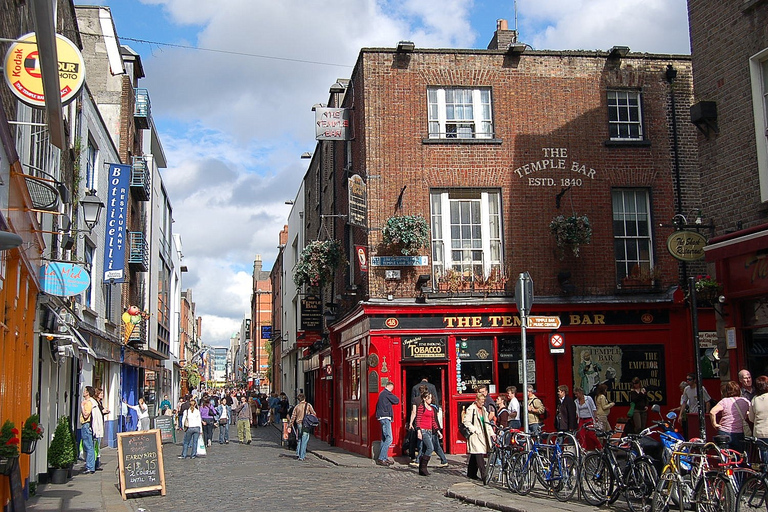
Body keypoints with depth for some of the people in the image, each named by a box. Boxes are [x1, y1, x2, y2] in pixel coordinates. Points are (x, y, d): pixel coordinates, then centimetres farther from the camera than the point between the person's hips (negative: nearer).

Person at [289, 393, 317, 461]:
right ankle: (301, 456, -2)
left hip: (298, 424, 3)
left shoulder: (297, 406, 7)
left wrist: (290, 426, 7)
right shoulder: (308, 405, 1)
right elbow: (314, 414, -2)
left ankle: (298, 453, 12)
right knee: (304, 440, 0)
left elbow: (293, 417, 5)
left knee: (299, 439, 19)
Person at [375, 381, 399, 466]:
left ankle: (385, 458, 16)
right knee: (389, 438, -12)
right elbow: (397, 401, -6)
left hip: (382, 417, 10)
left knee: (384, 438, 13)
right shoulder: (387, 393, -11)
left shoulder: (382, 393, 17)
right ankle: (381, 458, -15)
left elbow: (377, 405, 23)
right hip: (385, 417, -10)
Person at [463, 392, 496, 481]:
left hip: (482, 436, 8)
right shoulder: (471, 409, -8)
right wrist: (475, 430, -19)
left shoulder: (483, 409, 19)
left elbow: (487, 423, 23)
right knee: (479, 455, -15)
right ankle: (484, 475, -20)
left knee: (474, 456, 12)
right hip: (474, 436, -8)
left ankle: (471, 474, 20)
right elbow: (466, 422, -13)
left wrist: (492, 433, 14)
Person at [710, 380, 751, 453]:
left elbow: (712, 412, -22)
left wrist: (714, 424, -9)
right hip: (740, 434, 3)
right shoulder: (745, 401, 1)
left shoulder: (724, 401, -9)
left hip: (724, 433, -2)